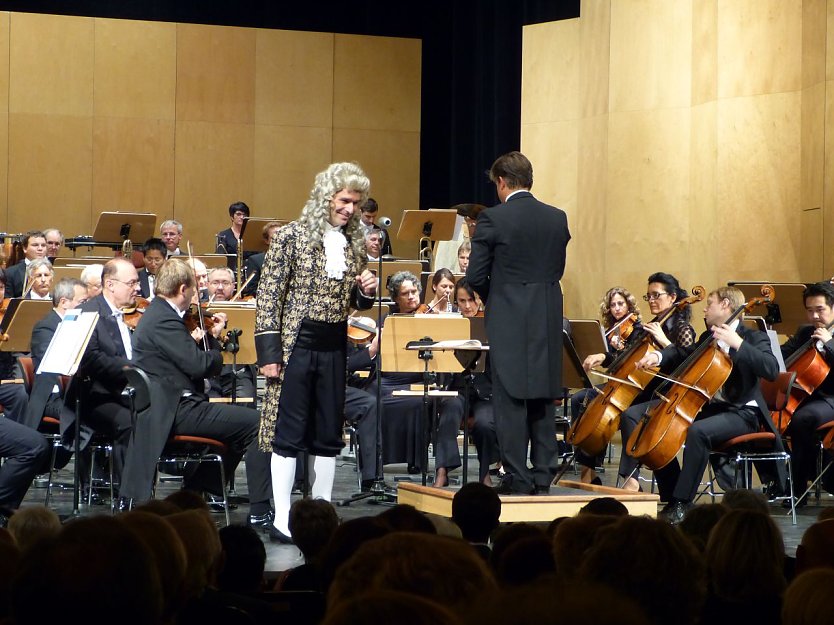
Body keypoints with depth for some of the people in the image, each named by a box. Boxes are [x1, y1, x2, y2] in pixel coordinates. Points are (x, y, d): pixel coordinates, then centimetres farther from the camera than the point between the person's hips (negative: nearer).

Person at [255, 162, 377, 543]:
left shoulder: (356, 243, 9)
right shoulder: (292, 236, -7)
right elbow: (269, 297, -7)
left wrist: (366, 292, -4)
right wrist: (269, 352, -12)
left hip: (335, 350, 5)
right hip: (296, 345, -5)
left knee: (328, 438, 9)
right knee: (289, 434, -2)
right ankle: (281, 519, 1)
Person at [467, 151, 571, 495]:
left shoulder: (492, 219, -10)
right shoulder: (557, 218, 5)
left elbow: (475, 276, -7)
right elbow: (558, 269, 11)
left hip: (508, 321, -5)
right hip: (548, 321, 5)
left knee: (511, 400, 0)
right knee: (541, 401, 11)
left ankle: (517, 477, -1)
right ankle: (543, 475, 14)